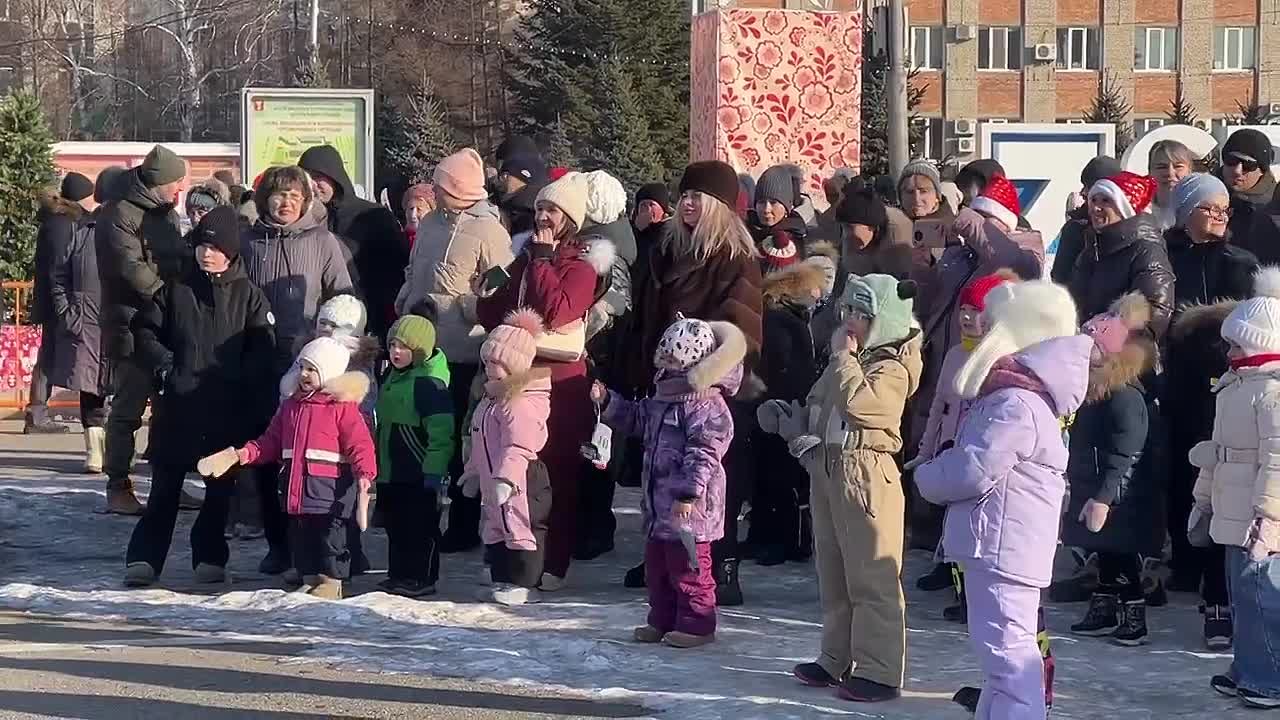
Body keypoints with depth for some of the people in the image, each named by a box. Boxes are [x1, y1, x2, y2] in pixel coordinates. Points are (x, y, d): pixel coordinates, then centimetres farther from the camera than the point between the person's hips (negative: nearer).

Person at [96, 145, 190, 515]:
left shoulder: (166, 214, 17)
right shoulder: (120, 214, -10)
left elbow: (183, 260, 19)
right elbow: (131, 267, -20)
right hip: (131, 322, -8)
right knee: (128, 407, -4)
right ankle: (118, 487, 2)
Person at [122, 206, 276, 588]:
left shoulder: (248, 295, 3)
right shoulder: (175, 289, 7)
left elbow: (263, 350, -1)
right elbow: (144, 330, 9)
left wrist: (242, 381, -12)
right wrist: (163, 364, -4)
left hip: (229, 409, 0)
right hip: (177, 403, 0)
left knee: (220, 487, 7)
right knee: (165, 485, 2)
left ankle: (210, 558, 18)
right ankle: (144, 558, 3)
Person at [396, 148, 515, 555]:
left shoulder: (488, 231, -11)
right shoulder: (430, 224, 12)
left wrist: (441, 306, -14)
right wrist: (405, 304, 8)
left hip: (461, 352, -7)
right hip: (422, 346, 7)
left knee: (460, 440, 1)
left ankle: (464, 528, 11)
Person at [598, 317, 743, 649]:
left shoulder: (707, 407, -19)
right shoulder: (662, 400, 13)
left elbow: (703, 455, -24)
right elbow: (636, 418, 29)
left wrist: (687, 494, -28)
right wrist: (607, 401, 16)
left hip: (689, 508, -10)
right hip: (659, 503, 10)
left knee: (688, 568, -2)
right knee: (657, 566, 17)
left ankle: (696, 624, 8)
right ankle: (662, 620, 27)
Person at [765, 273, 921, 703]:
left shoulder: (891, 369, -11)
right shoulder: (850, 360, 17)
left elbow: (857, 401, -28)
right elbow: (817, 408, 26)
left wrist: (842, 355, -15)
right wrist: (794, 422, 5)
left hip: (865, 474, -10)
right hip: (827, 470, 10)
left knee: (872, 578, -6)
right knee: (833, 575, 15)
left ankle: (880, 672, -3)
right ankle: (838, 660, 25)